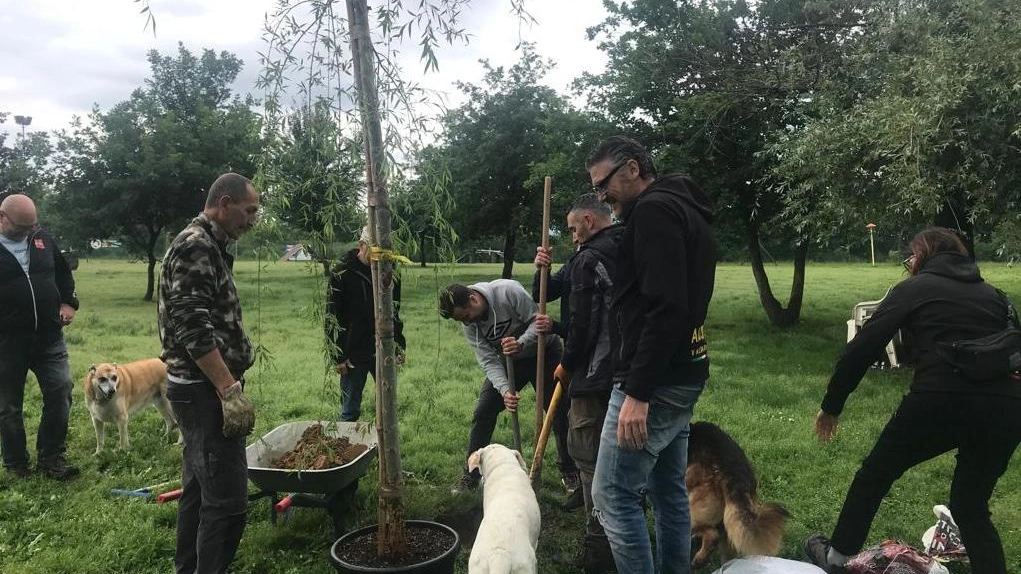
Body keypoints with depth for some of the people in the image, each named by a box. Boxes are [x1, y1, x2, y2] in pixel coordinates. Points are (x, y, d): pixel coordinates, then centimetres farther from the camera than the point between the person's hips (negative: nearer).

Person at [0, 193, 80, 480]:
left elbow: (63, 273, 20)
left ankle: (50, 458, 13)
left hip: (49, 337, 3)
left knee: (61, 392, 0)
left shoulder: (42, 239, 6)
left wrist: (68, 302, 5)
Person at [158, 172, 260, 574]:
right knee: (226, 499, -8)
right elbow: (193, 328, -23)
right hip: (205, 389, -11)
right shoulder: (195, 245, -15)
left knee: (198, 488, 17)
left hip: (203, 388, 11)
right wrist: (230, 389, -25)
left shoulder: (210, 246, 16)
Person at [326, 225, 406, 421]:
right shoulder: (342, 274, -8)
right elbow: (332, 318, -7)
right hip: (354, 354, -4)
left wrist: (399, 348, 9)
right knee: (350, 411, 4)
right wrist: (338, 356, -9)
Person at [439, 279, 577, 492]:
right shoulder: (469, 324, -15)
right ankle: (471, 475, 7)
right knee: (483, 413, -5)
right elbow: (489, 361, -18)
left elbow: (537, 320, -24)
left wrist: (521, 344, -41)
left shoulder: (508, 291, -30)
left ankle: (569, 472, 19)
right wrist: (504, 390, -32)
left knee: (560, 414, -1)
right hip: (509, 360, 4)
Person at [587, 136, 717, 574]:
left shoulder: (653, 210, -13)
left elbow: (665, 309, -24)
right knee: (670, 493, 16)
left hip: (654, 383, -10)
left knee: (613, 496, -3)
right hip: (683, 377, 11)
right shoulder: (684, 209, 19)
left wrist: (637, 393, -25)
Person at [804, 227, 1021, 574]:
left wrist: (832, 405, 11)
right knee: (971, 507, 23)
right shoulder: (993, 294, 25)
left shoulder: (914, 289, 10)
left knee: (875, 473, 18)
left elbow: (862, 348, 4)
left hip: (942, 400, -4)